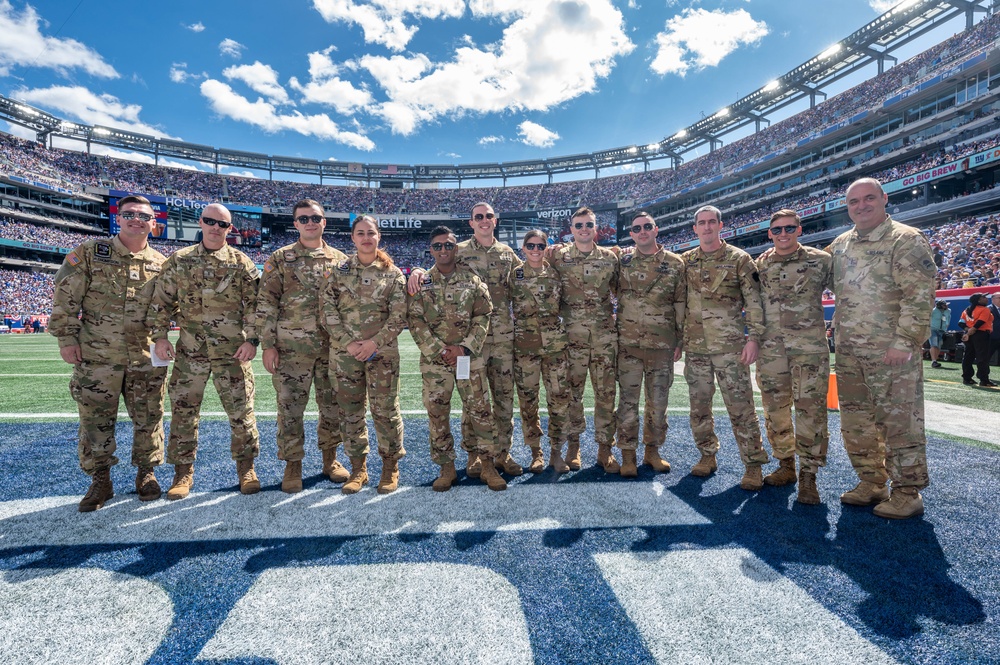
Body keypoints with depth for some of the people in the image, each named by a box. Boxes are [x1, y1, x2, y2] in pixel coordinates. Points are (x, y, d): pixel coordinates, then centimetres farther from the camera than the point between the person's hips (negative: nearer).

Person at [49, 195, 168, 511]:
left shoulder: (161, 264, 5)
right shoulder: (91, 252, 0)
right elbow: (64, 297, 0)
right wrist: (66, 337, -4)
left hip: (146, 359, 1)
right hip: (97, 357, -1)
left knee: (148, 419, 8)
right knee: (96, 420, 7)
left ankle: (146, 473, 26)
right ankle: (100, 481, 22)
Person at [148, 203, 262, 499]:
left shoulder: (242, 263, 3)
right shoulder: (179, 260, 8)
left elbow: (253, 305, 0)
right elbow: (161, 301, 10)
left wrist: (251, 340, -8)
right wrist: (160, 336, 1)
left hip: (232, 350, -2)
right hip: (190, 350, 2)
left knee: (241, 410, 3)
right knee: (183, 410, 7)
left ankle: (246, 467, 18)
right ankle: (183, 471, 22)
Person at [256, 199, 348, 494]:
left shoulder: (340, 259, 10)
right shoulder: (279, 259, 3)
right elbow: (266, 304, 0)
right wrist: (267, 345, -6)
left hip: (333, 347, 2)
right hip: (291, 348, -2)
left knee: (333, 405, 9)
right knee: (290, 407, 3)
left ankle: (330, 458, 27)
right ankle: (293, 464, 19)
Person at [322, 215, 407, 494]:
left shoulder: (392, 273, 2)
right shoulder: (339, 271, 7)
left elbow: (398, 316, -3)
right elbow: (328, 310, 1)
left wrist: (374, 343, -12)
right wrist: (348, 343, -10)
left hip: (382, 353, -2)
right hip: (344, 353, 2)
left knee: (385, 410, 2)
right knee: (350, 411, 9)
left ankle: (391, 466, 19)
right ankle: (358, 467, 24)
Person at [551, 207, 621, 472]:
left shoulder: (610, 257, 8)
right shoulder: (558, 257, 4)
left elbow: (620, 291, 16)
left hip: (605, 335, 1)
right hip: (572, 335, -1)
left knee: (606, 393, 4)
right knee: (572, 392, 5)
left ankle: (605, 448, 15)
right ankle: (573, 444, 20)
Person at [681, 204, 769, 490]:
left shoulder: (739, 259, 1)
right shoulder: (686, 261, 11)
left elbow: (754, 302, -2)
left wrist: (754, 338, -10)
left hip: (730, 346, -4)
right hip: (694, 346, 4)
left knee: (741, 406, -2)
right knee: (699, 405, 10)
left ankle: (753, 465, 9)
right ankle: (707, 455, 26)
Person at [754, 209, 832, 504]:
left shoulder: (820, 260, 2)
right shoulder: (760, 264, 10)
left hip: (810, 346, -3)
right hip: (771, 347, 3)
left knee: (811, 409, -5)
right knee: (775, 408, 8)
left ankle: (808, 475, 5)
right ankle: (785, 465, 24)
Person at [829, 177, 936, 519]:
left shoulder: (906, 240, -7)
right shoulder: (840, 245, 12)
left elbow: (920, 296, -13)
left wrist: (904, 342, -19)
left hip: (893, 352, -7)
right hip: (849, 352, 7)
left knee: (900, 422, 0)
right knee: (855, 422, 12)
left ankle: (907, 493, 13)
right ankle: (871, 483, 27)